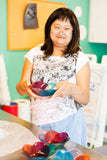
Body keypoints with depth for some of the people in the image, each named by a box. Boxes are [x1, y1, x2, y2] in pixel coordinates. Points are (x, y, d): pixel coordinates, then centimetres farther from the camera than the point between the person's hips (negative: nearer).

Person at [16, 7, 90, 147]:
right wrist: (24, 87, -20)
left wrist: (71, 88, -26)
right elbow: (19, 88, 3)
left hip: (70, 123, -1)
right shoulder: (35, 53, 4)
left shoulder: (80, 58, -2)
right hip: (39, 123, 2)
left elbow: (85, 99, -5)